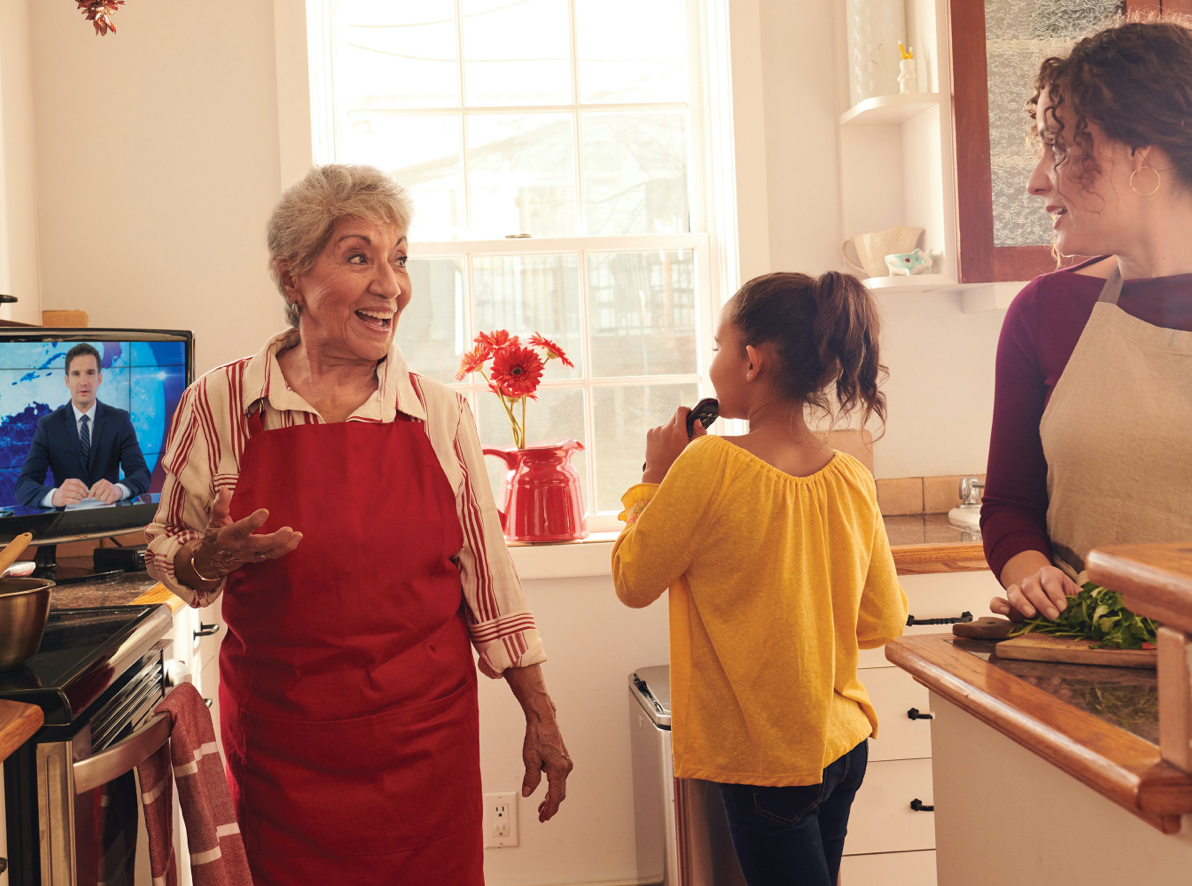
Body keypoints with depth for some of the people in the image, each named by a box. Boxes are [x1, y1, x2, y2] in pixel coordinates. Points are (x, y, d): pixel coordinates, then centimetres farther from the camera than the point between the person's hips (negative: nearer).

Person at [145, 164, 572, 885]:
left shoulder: (442, 412, 0)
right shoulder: (221, 404, -4)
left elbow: (489, 581, 6)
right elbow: (168, 551, 8)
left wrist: (542, 718, 6)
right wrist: (208, 560, -15)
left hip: (428, 743, 1)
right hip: (281, 749, -1)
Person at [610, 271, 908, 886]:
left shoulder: (708, 466, -21)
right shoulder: (853, 480, -4)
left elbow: (632, 581, -9)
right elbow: (883, 623, 4)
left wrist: (656, 477, 0)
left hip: (764, 758, -6)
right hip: (842, 742, 6)